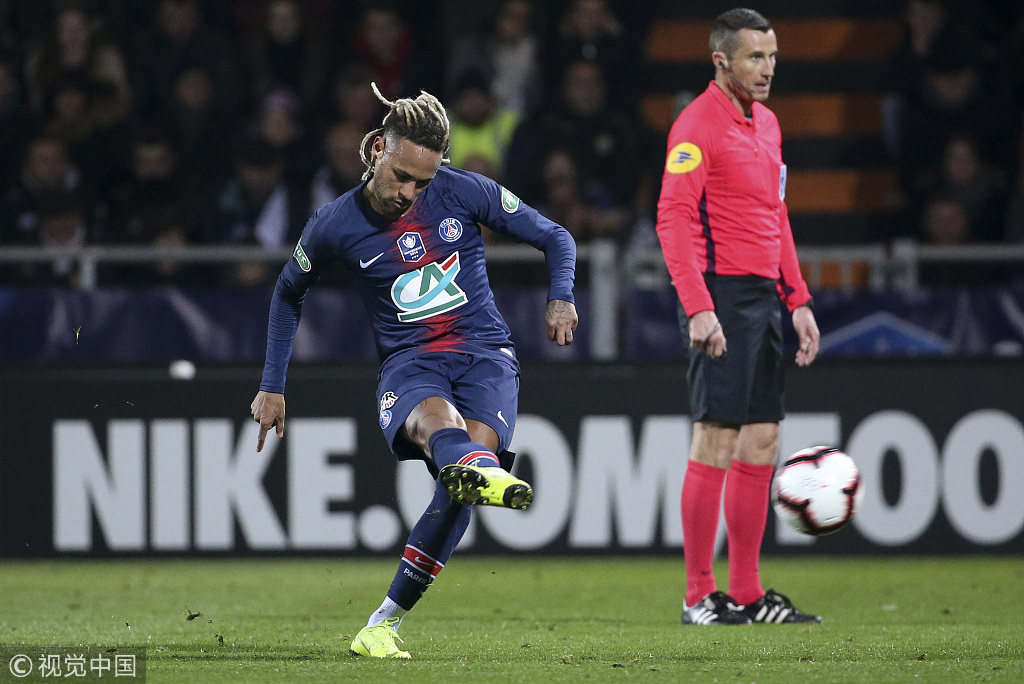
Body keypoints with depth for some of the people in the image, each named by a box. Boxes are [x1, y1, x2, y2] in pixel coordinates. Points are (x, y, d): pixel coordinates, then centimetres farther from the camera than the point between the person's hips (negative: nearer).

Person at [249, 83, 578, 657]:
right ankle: (482, 473, -78)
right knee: (435, 419, -38)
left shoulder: (464, 192, 0)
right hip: (409, 365, -1)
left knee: (471, 453, -29)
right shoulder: (336, 226, 1)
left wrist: (561, 298, -9)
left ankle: (386, 621, -21)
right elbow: (289, 293, 21)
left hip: (485, 354, 1)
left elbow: (555, 237, 11)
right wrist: (273, 388, 20)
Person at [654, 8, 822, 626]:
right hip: (724, 297, -9)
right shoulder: (698, 124, -10)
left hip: (765, 297, 9)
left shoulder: (766, 123, 17)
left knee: (761, 445, 8)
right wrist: (699, 308, -23)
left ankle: (747, 596, 12)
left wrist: (799, 301, 17)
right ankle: (700, 596, -5)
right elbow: (673, 217, -16)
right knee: (717, 442, -9)